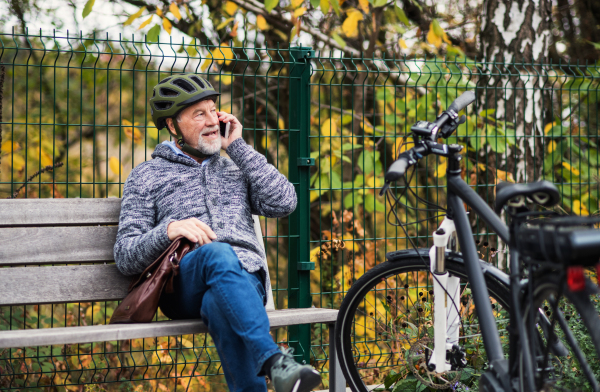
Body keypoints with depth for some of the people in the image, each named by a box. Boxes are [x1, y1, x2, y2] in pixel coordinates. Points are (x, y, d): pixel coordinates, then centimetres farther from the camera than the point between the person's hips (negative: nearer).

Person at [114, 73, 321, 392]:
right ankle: (273, 360, -53)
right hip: (184, 284, -2)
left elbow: (284, 202, 7)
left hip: (245, 278, 2)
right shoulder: (147, 176, 20)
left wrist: (237, 147, 11)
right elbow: (125, 257, 10)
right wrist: (169, 230, -12)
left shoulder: (234, 167, 28)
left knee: (220, 303, -37)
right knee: (219, 254, -38)